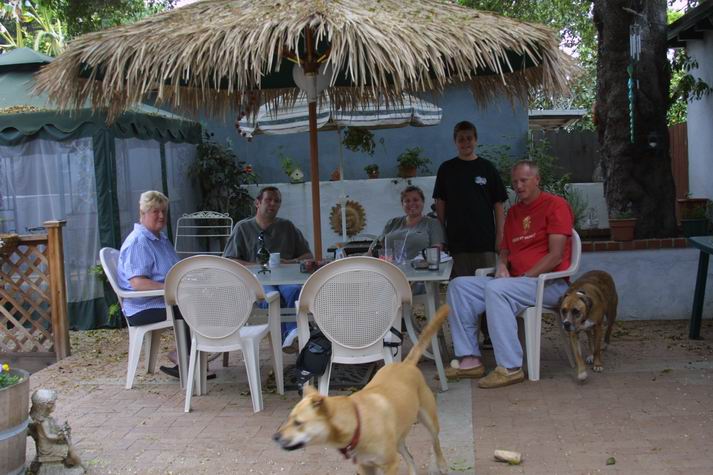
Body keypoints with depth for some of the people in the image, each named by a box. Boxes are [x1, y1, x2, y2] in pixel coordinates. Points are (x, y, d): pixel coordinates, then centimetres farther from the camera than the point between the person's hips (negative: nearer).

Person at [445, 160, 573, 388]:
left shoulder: (555, 205, -4)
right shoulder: (514, 212, 20)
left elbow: (556, 255, -12)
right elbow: (505, 250, 22)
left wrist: (525, 277, -16)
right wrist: (502, 266, -1)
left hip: (549, 283, -8)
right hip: (514, 281, 8)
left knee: (495, 289, -34)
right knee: (459, 286, -8)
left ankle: (510, 368, -31)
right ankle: (469, 360, -13)